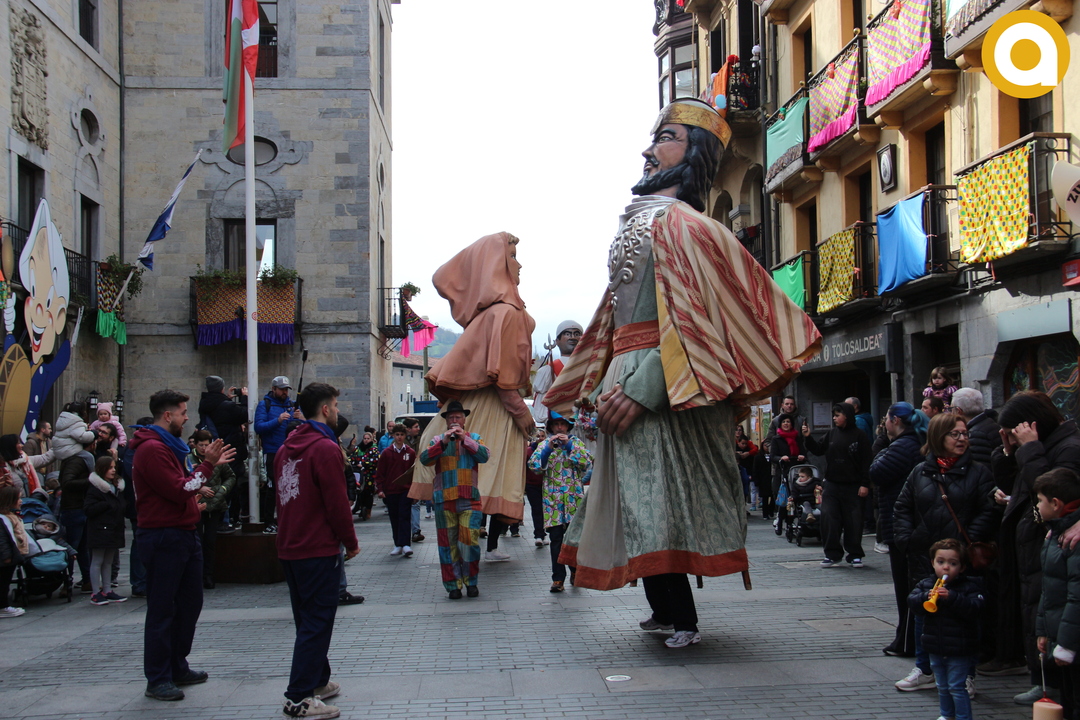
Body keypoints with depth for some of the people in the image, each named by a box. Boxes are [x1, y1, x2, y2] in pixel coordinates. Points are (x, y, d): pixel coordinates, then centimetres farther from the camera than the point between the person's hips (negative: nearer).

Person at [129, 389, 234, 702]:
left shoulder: (168, 446, 18)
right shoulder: (151, 449, -16)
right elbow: (178, 491, -20)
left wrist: (197, 488, 6)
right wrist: (207, 465, -17)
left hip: (183, 535, 10)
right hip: (163, 538, -10)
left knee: (189, 604, 16)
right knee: (162, 610, -3)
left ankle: (177, 668, 27)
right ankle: (157, 680, 4)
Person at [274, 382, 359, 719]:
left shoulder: (286, 447, 11)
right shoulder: (325, 448, -15)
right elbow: (337, 502, -16)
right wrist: (351, 542, -5)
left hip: (289, 549, 9)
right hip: (319, 550, -9)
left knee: (309, 619, 19)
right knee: (317, 622, -4)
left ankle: (317, 681, 29)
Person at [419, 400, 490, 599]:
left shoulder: (474, 438, 13)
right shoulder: (437, 440, 11)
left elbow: (484, 456, -6)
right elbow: (424, 459, -5)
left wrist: (464, 439, -13)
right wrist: (444, 442, -16)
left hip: (469, 500, 0)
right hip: (444, 499, 0)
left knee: (470, 541, -6)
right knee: (448, 543, 2)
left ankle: (470, 581, 11)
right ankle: (453, 585, 10)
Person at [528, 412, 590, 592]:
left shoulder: (576, 442, 11)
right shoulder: (544, 444, 12)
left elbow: (586, 462, -5)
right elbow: (533, 464, -3)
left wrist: (569, 445, -12)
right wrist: (549, 448, -15)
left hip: (574, 496, 0)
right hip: (552, 498, 0)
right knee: (556, 538, -2)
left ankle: (575, 571, 19)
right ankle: (558, 578, 0)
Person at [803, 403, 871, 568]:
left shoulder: (859, 436, -5)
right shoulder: (832, 433, 8)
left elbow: (866, 461, -7)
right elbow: (819, 449, 15)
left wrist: (865, 484, -11)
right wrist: (808, 438, 0)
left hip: (852, 486, -4)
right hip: (831, 485, 4)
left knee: (853, 521, 2)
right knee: (828, 518, -1)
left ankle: (855, 555, 14)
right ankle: (832, 554, 8)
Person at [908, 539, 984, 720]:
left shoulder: (969, 586, -10)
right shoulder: (926, 584, 2)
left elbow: (975, 609, -23)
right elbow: (912, 602, -9)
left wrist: (952, 597, -34)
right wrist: (926, 597, -28)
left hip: (959, 650, -5)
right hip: (935, 649, 5)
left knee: (956, 687, -4)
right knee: (942, 687, 18)